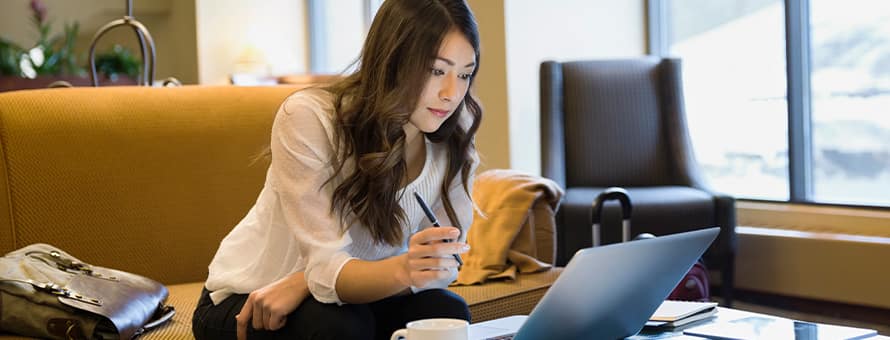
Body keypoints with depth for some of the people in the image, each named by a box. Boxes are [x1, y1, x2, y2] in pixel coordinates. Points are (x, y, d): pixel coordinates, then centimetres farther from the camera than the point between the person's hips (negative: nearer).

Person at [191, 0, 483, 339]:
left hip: (349, 299, 4)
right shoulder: (308, 118, -24)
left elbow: (441, 264, -17)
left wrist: (306, 281, -29)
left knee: (446, 313, -23)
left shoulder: (455, 139, -12)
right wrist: (404, 270, -51)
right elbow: (327, 269, -29)